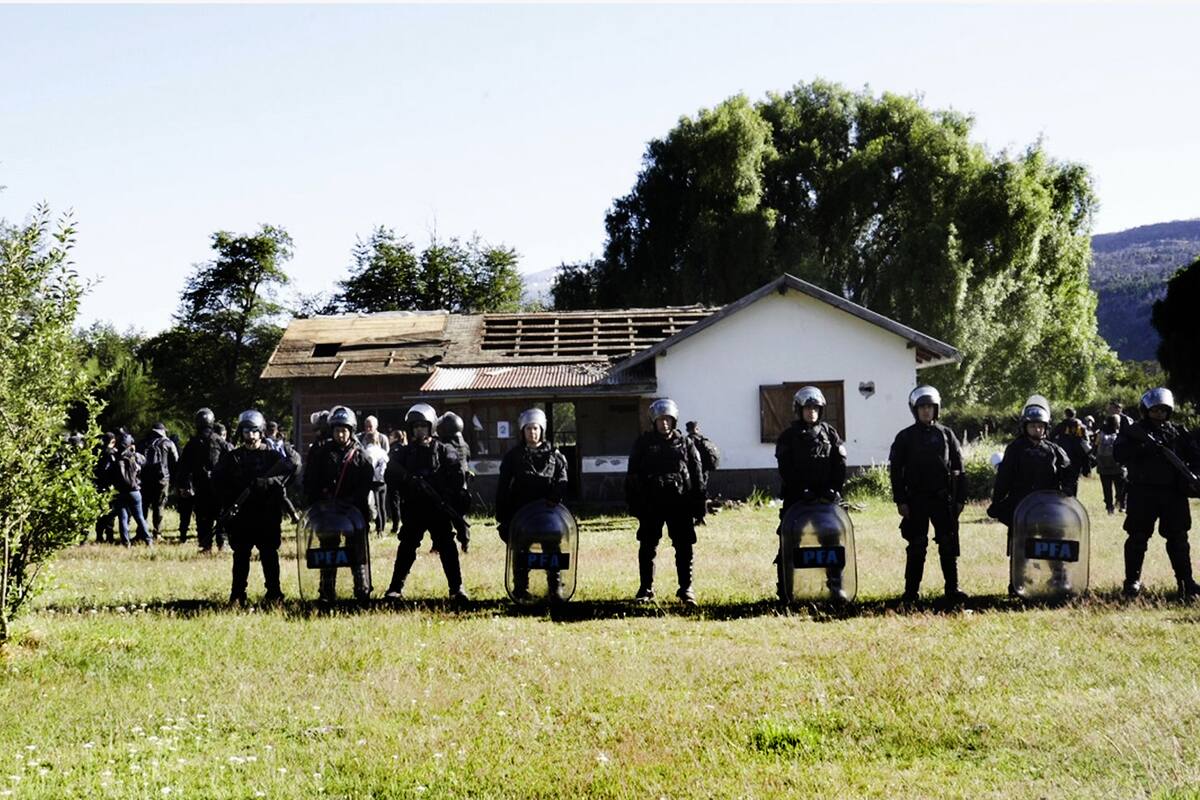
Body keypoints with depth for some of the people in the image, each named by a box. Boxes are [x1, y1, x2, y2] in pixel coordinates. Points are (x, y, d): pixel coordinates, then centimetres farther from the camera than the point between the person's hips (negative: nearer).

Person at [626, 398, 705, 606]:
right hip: (651, 504, 0)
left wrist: (699, 506, 2)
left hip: (679, 503, 0)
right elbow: (633, 475, 5)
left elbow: (697, 476, 7)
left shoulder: (685, 444, 7)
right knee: (647, 548, 4)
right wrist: (634, 503, -3)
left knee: (684, 548, 1)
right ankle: (645, 588, 13)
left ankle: (686, 588, 9)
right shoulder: (643, 443, 6)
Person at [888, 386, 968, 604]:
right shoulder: (905, 437, 3)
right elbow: (895, 470, 1)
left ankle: (952, 588, 9)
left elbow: (958, 469, 9)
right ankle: (911, 590, 6)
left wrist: (960, 498, 3)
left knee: (949, 545, 2)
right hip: (916, 500, -2)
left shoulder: (946, 435, 8)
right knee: (916, 547, 0)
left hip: (943, 499, 2)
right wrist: (900, 500, -6)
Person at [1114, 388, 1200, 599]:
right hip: (1143, 492, -3)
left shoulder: (1178, 433, 13)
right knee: (1138, 538, 0)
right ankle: (1132, 581, 7)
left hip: (1173, 494, 3)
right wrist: (1144, 448, -23)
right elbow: (1119, 454, -11)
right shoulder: (1133, 433, 3)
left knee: (1178, 538, 6)